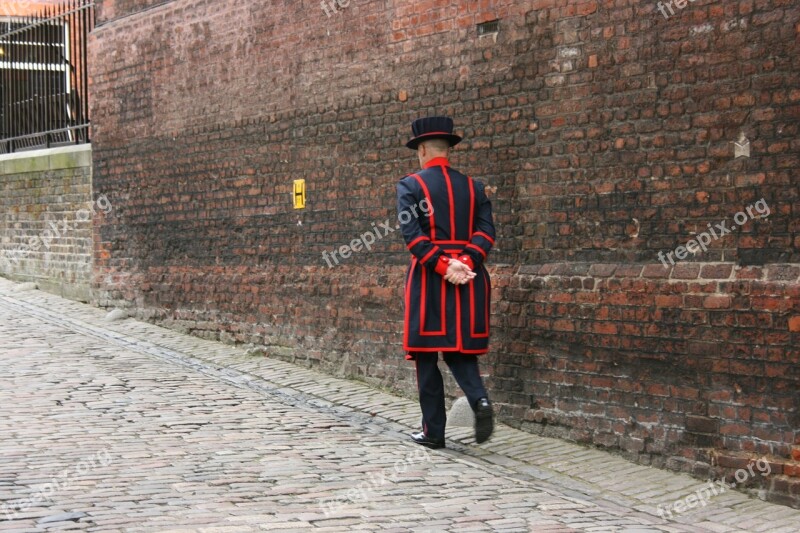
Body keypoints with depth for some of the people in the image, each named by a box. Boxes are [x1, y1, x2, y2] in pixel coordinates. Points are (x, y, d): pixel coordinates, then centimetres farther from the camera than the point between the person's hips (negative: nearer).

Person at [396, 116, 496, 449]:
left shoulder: (410, 186, -2)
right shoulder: (472, 187, 10)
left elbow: (412, 235, -14)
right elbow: (486, 231, -2)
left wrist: (442, 266, -14)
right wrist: (465, 264, -11)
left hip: (428, 279, -4)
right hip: (468, 279, 4)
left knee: (426, 357, 6)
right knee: (460, 350, 13)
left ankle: (433, 432, 9)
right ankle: (480, 400, -14)